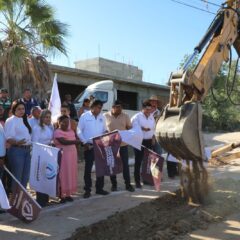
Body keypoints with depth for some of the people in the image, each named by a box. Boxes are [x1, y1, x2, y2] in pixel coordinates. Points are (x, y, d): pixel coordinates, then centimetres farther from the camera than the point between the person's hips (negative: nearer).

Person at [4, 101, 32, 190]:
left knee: (25, 176, 13)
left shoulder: (24, 120, 14)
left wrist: (30, 146, 15)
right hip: (16, 150, -8)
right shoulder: (11, 120, -10)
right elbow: (8, 138, -20)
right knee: (17, 177, -1)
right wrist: (17, 142, -37)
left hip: (27, 150, 8)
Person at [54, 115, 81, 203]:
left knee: (71, 175, 8)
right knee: (63, 175, -3)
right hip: (63, 156, -7)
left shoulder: (71, 131, 14)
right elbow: (64, 142, -22)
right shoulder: (57, 132, -9)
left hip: (72, 156, 7)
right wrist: (75, 141, -19)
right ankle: (62, 195, 3)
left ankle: (68, 194, 16)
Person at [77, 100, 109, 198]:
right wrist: (85, 142, -12)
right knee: (88, 168, 2)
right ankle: (87, 190, 11)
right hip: (89, 146, -4)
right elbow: (79, 131, -4)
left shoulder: (102, 117, 8)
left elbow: (104, 130, 14)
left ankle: (99, 188, 21)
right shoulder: (84, 116, -4)